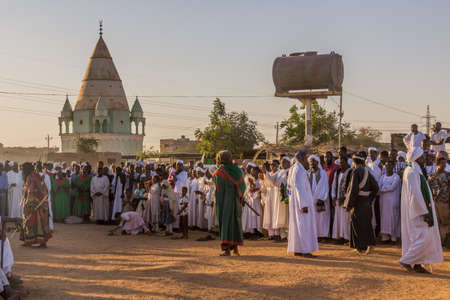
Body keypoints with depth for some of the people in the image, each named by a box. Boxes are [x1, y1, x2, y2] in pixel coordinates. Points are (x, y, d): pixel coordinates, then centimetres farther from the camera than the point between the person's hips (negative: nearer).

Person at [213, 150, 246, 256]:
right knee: (235, 221, 16)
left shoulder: (219, 172, -10)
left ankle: (227, 250, -9)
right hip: (236, 201, 5)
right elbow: (243, 186, 12)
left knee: (225, 222, -2)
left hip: (225, 201, -5)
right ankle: (236, 248, 19)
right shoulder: (236, 170, 5)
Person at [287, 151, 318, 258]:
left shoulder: (293, 168, 12)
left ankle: (296, 250, 14)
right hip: (301, 200, -10)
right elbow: (300, 188, -22)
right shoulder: (299, 170, -18)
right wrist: (303, 205, -23)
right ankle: (305, 251, -5)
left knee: (296, 224, 11)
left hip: (294, 200, 10)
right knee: (304, 225, -6)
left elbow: (289, 186, 19)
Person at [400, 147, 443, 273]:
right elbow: (415, 195, -23)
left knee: (419, 238, 10)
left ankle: (417, 264, 14)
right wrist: (424, 212, -22)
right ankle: (406, 260, -3)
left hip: (420, 210, 10)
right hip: (417, 211, -10)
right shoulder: (411, 173, -17)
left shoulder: (417, 172, 16)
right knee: (423, 238, -11)